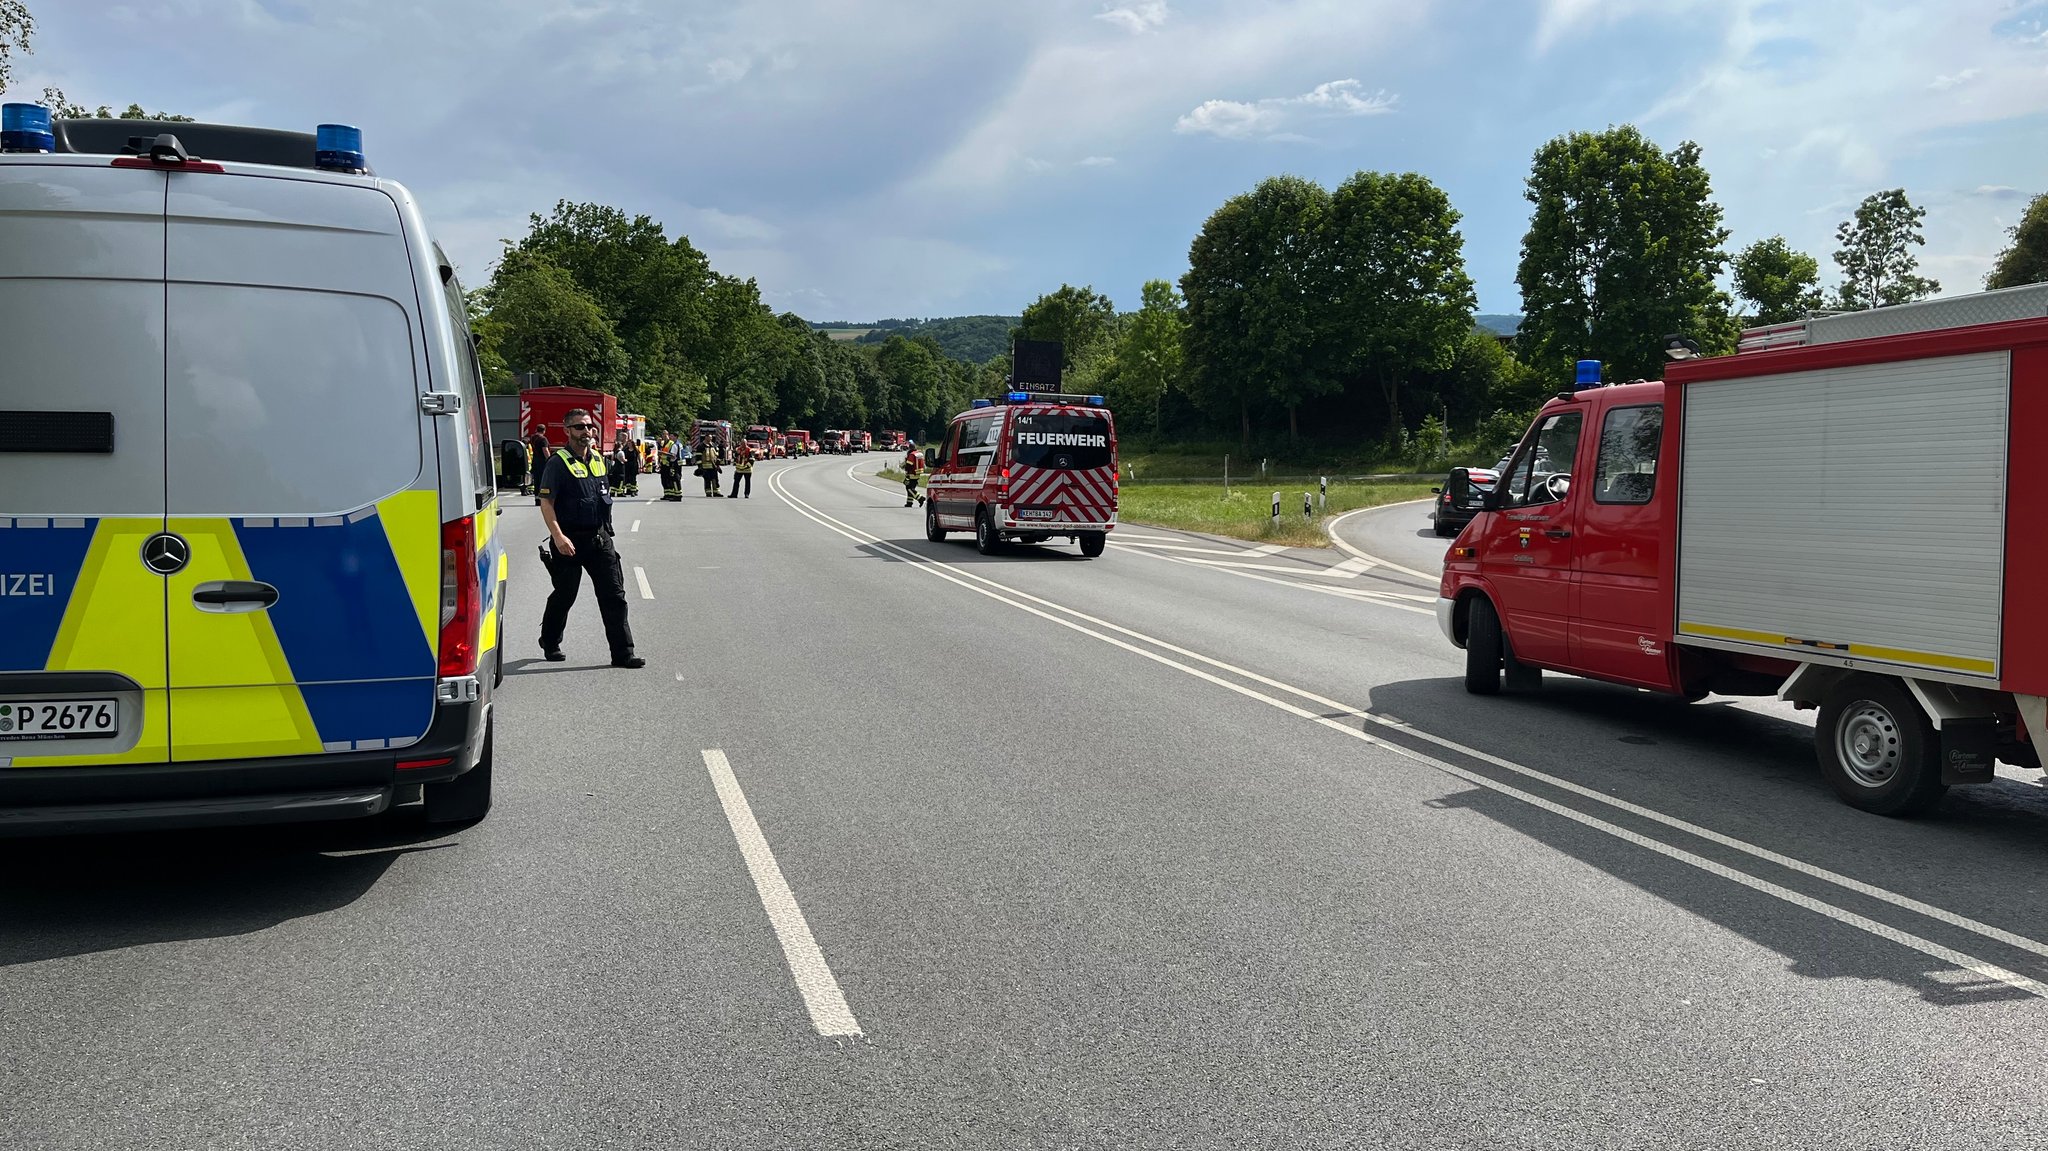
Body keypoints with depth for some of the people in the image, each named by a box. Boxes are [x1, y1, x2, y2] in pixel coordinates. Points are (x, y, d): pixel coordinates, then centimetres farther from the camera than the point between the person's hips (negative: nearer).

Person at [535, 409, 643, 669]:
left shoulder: (598, 459, 12)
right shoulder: (558, 462, -9)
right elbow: (546, 502, -14)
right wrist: (558, 536, -24)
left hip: (600, 538, 5)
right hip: (570, 540, -5)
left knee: (614, 595, -1)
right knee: (564, 596, 8)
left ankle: (622, 653, 1)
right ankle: (550, 644, 30)